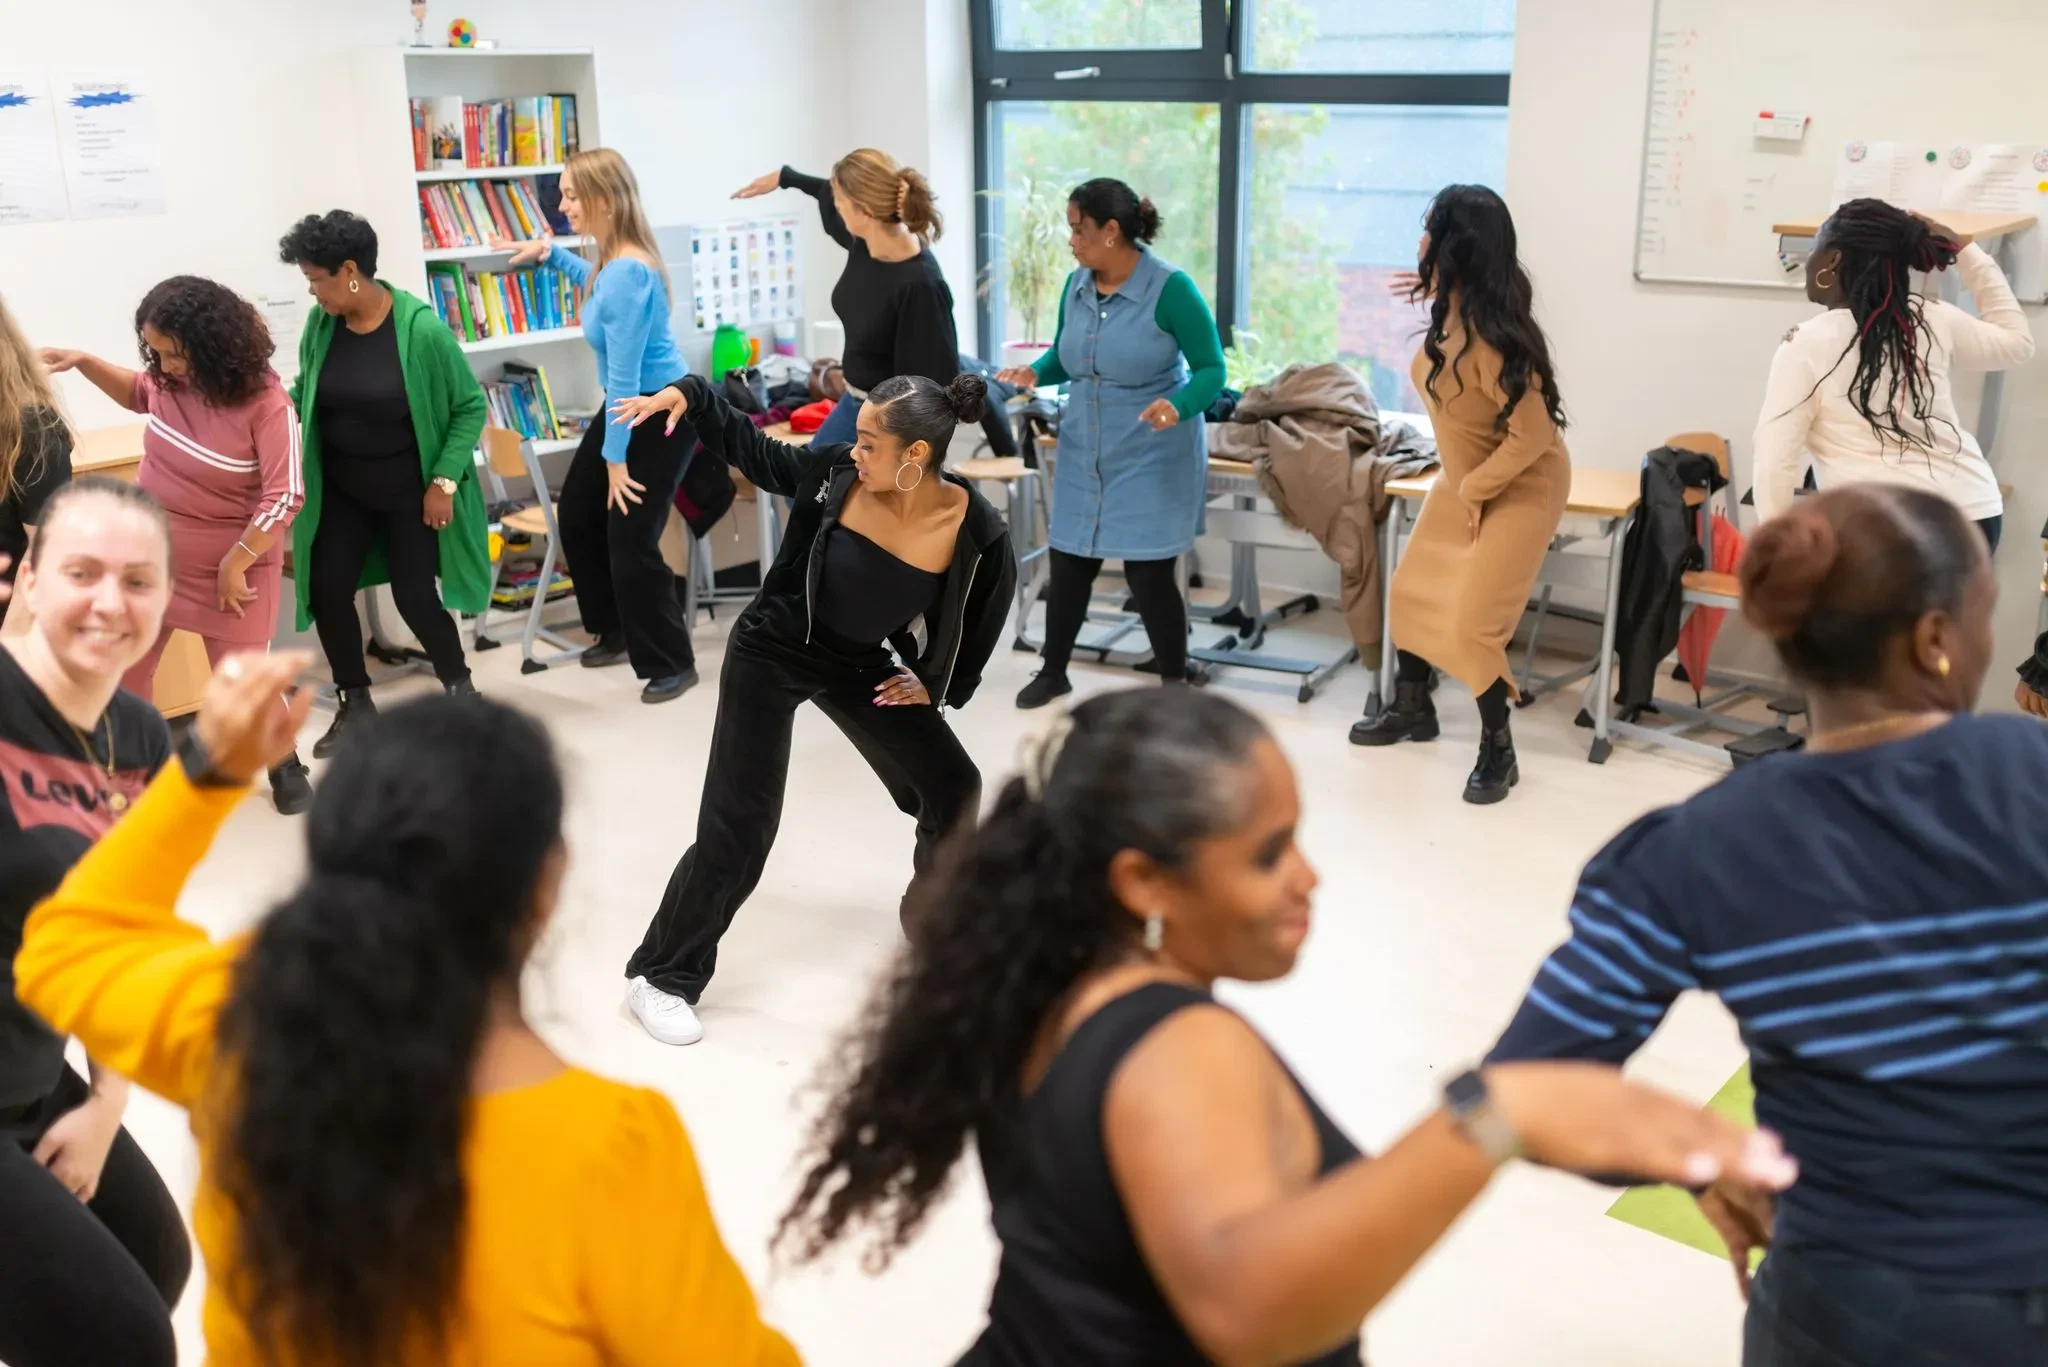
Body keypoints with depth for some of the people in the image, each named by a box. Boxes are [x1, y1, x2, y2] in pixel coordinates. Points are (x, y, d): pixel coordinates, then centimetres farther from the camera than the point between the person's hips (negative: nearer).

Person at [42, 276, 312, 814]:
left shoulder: (264, 403, -25)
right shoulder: (168, 381, -9)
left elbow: (285, 497, -24)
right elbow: (138, 392, 18)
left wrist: (234, 564, -19)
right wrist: (84, 361, 2)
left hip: (229, 562, -5)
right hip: (150, 553, 5)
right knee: (124, 674, 12)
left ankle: (286, 767, 31)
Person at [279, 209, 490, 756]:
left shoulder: (422, 329, -22)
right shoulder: (321, 323, -8)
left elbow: (470, 406, -13)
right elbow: (303, 392, 9)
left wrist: (445, 480, -16)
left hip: (409, 490, -5)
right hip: (341, 488, 5)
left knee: (414, 595, -2)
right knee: (327, 590, 1)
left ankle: (460, 689, 23)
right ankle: (355, 704, 20)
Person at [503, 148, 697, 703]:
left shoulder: (629, 272, -28)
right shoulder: (612, 260, 1)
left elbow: (623, 373, -26)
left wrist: (616, 456, -22)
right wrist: (553, 254, 18)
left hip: (661, 413, -10)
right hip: (628, 406, 10)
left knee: (631, 539, -7)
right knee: (577, 513, 17)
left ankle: (672, 663, 8)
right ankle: (616, 631, 32)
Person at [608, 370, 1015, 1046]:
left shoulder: (976, 532, -22)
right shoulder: (835, 471, -23)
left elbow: (983, 616, -3)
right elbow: (760, 457, -3)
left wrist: (938, 683, 3)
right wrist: (691, 397, -11)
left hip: (860, 666, 3)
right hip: (771, 654, -3)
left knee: (953, 786, 8)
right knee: (739, 826, -5)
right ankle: (662, 975, 11)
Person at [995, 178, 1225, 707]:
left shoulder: (1171, 289, -16)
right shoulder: (1076, 286, 1)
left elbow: (1212, 370, -13)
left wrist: (1178, 407, -33)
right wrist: (1036, 373, -8)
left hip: (1151, 459, -5)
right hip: (1083, 456, 5)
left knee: (1150, 573, -2)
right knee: (1069, 562, 9)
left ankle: (1175, 682, 16)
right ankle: (1053, 671, 27)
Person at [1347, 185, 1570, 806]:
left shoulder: (1487, 333, -33)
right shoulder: (1453, 309, -8)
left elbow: (1533, 433, -31)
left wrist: (1475, 490, -20)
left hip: (1521, 487, -9)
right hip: (1463, 480, 9)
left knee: (1470, 623, -10)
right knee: (1412, 590, 15)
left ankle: (1498, 752, 8)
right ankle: (1413, 708, 35)